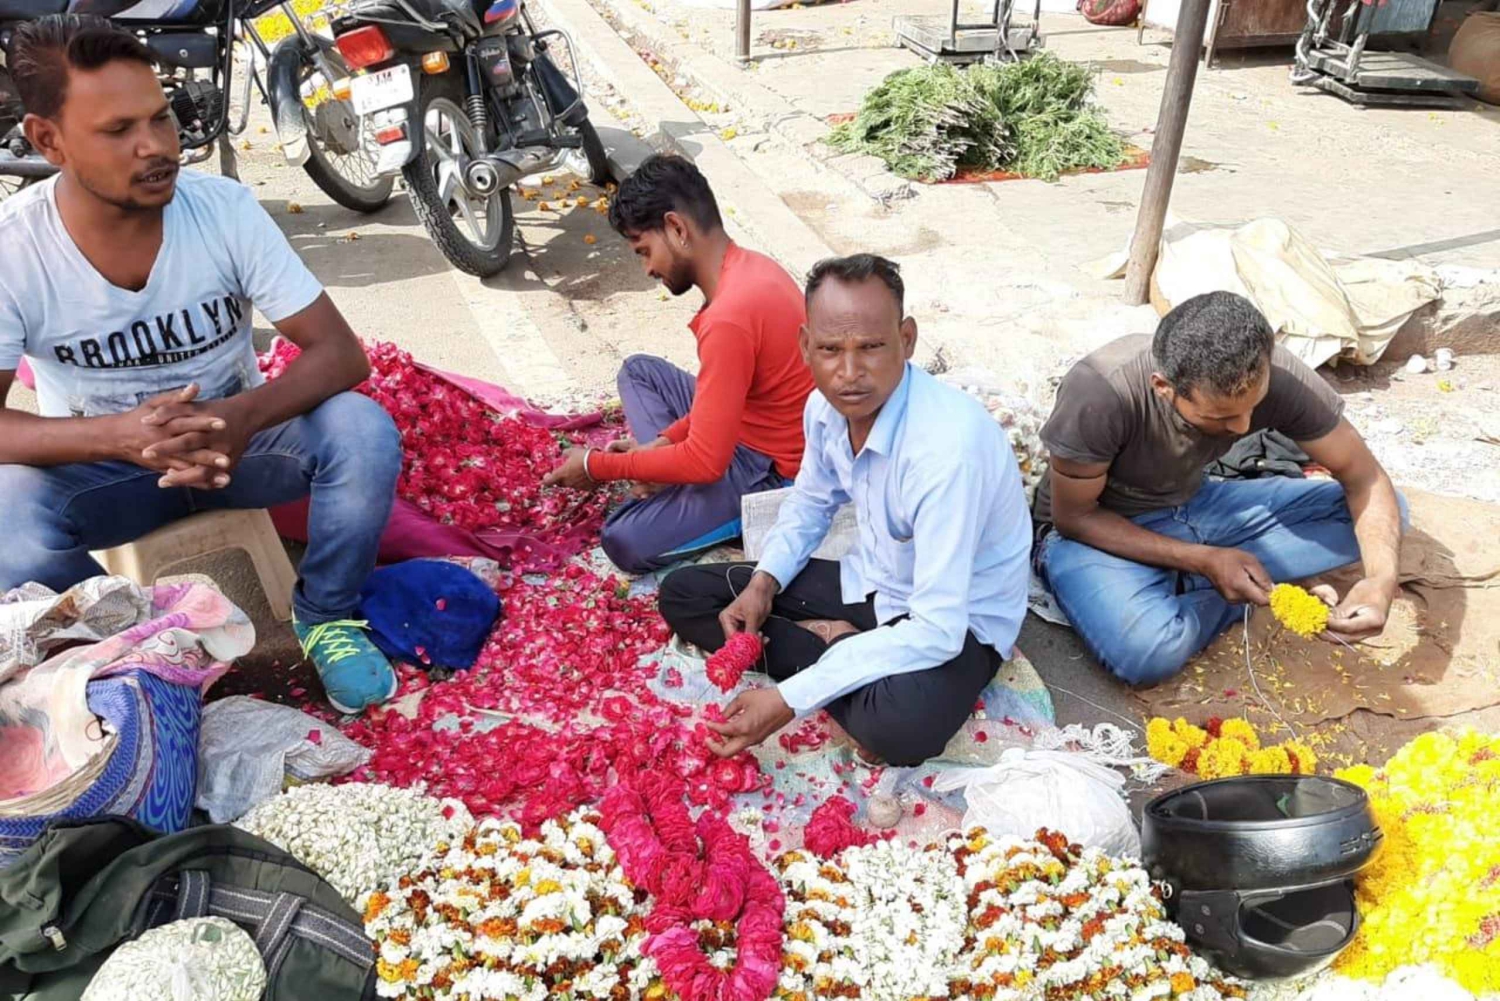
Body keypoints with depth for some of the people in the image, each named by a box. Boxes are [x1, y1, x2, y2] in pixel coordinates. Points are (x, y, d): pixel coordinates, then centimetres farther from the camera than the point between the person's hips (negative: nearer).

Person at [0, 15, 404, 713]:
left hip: (236, 438, 1)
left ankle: (325, 617, -3)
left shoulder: (225, 207, -18)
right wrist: (120, 433, -41)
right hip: (102, 462, 0)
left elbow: (341, 353, -20)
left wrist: (244, 416, -39)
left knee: (363, 430, -29)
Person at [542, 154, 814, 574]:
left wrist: (598, 466, -15)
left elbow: (706, 463, -27)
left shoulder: (728, 317, -31)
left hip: (772, 472, -10)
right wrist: (663, 442, 2)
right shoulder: (750, 266, 1)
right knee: (638, 370, 17)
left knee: (625, 541, -19)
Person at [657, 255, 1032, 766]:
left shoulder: (948, 446, -34)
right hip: (869, 584, 7)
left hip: (953, 623, -7)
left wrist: (788, 700, -32)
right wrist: (764, 583, -6)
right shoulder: (827, 405, -10)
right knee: (683, 595, 0)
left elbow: (937, 630, -33)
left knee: (899, 725, -40)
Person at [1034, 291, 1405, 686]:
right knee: (1148, 652, -36)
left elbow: (1364, 477, -9)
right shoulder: (1100, 393, -33)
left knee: (1383, 514, -7)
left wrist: (1381, 578, -28)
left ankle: (1179, 586, -12)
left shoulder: (1277, 376, -21)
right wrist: (1203, 560, -27)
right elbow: (1073, 516, -19)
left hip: (1195, 505, 5)